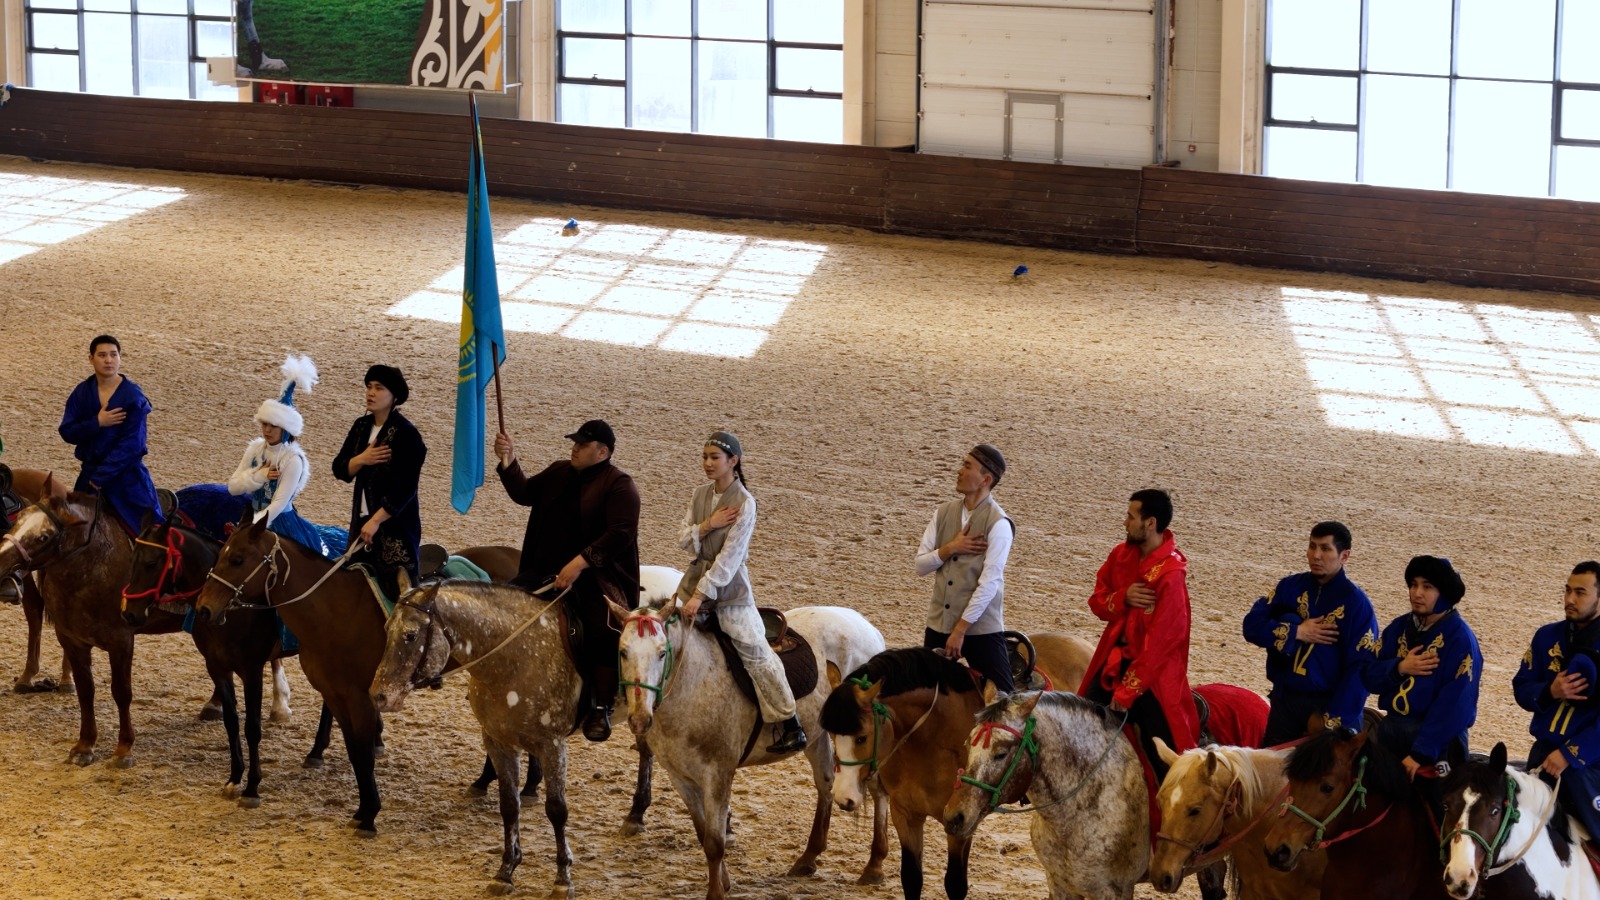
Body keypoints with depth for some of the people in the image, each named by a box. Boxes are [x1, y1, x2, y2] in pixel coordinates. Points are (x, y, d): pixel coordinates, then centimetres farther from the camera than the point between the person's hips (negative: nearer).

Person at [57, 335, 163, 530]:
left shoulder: (133, 397, -11)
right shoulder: (82, 393, 2)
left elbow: (131, 444, -16)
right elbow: (67, 432, -4)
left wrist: (101, 476, -18)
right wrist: (97, 423, -21)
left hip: (126, 473, -4)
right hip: (90, 472, 4)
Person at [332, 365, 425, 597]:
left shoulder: (406, 434, -14)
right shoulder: (362, 427, 9)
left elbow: (405, 488, -19)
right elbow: (340, 470, 8)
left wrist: (376, 521, -22)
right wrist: (362, 459, -13)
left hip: (395, 524, -7)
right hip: (362, 520, 7)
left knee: (396, 586, -7)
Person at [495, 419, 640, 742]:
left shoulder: (619, 485, -8)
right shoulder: (559, 473, 14)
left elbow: (621, 534, -18)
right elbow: (525, 494, 19)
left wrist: (580, 562, -27)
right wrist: (508, 462, 2)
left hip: (598, 576, -7)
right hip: (548, 570, 7)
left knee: (604, 631, -32)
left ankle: (601, 708, -20)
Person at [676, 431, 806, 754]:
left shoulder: (744, 503, -15)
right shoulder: (700, 495, 5)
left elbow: (729, 557, -19)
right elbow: (683, 539, 2)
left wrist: (701, 595, -24)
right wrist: (707, 524, -18)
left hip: (728, 585, -7)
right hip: (696, 577, 7)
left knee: (753, 649, -12)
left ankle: (790, 726, -9)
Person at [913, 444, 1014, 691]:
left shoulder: (998, 523, -12)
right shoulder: (944, 513, 6)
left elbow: (989, 582, -17)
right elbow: (920, 565, 6)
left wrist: (961, 629, -18)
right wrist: (949, 549, -13)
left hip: (981, 627, -6)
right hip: (938, 624, 6)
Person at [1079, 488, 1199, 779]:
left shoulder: (1171, 574, -22)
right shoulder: (1123, 554, 1)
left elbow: (1159, 641, -22)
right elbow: (1097, 600, 9)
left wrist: (1127, 690, -19)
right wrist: (1122, 599, -16)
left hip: (1154, 672, -8)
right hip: (1113, 660, 8)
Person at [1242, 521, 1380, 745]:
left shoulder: (1356, 602, -9)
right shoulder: (1291, 587, 4)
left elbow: (1361, 668, -14)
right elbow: (1252, 625, -3)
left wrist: (1335, 721, -20)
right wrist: (1295, 632, -16)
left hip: (1329, 705, -4)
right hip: (1285, 701, 4)